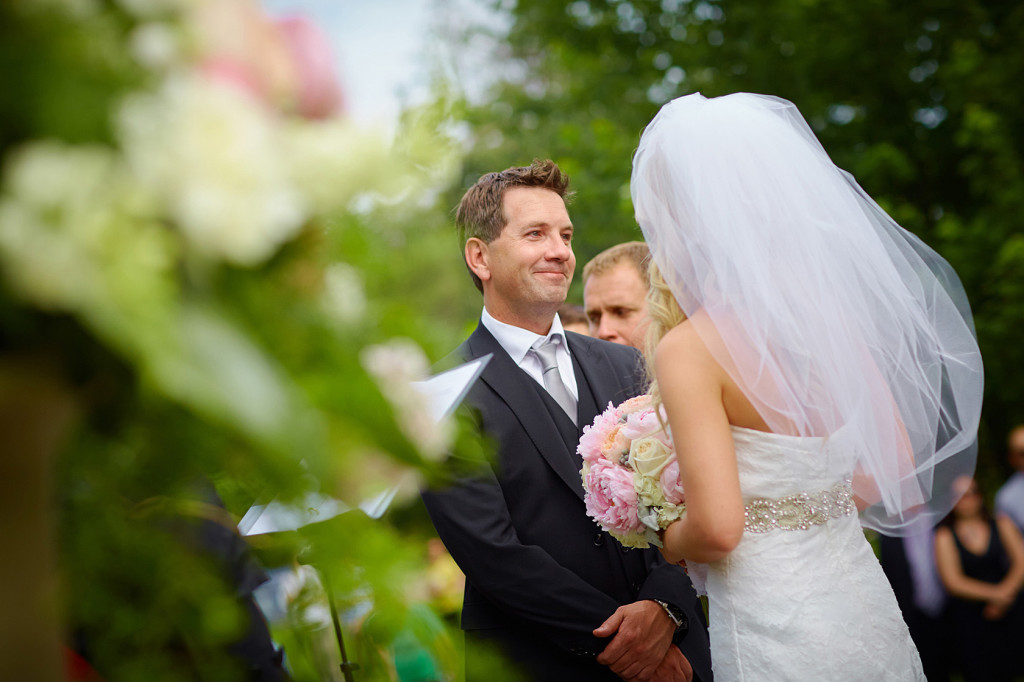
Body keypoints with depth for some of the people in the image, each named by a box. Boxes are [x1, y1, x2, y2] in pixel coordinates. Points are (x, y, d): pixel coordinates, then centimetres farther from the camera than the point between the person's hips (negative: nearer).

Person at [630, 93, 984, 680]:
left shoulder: (689, 350, -17)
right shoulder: (833, 312, 1)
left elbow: (717, 528, -21)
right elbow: (897, 465, 8)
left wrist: (672, 542, -1)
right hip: (866, 607, 6)